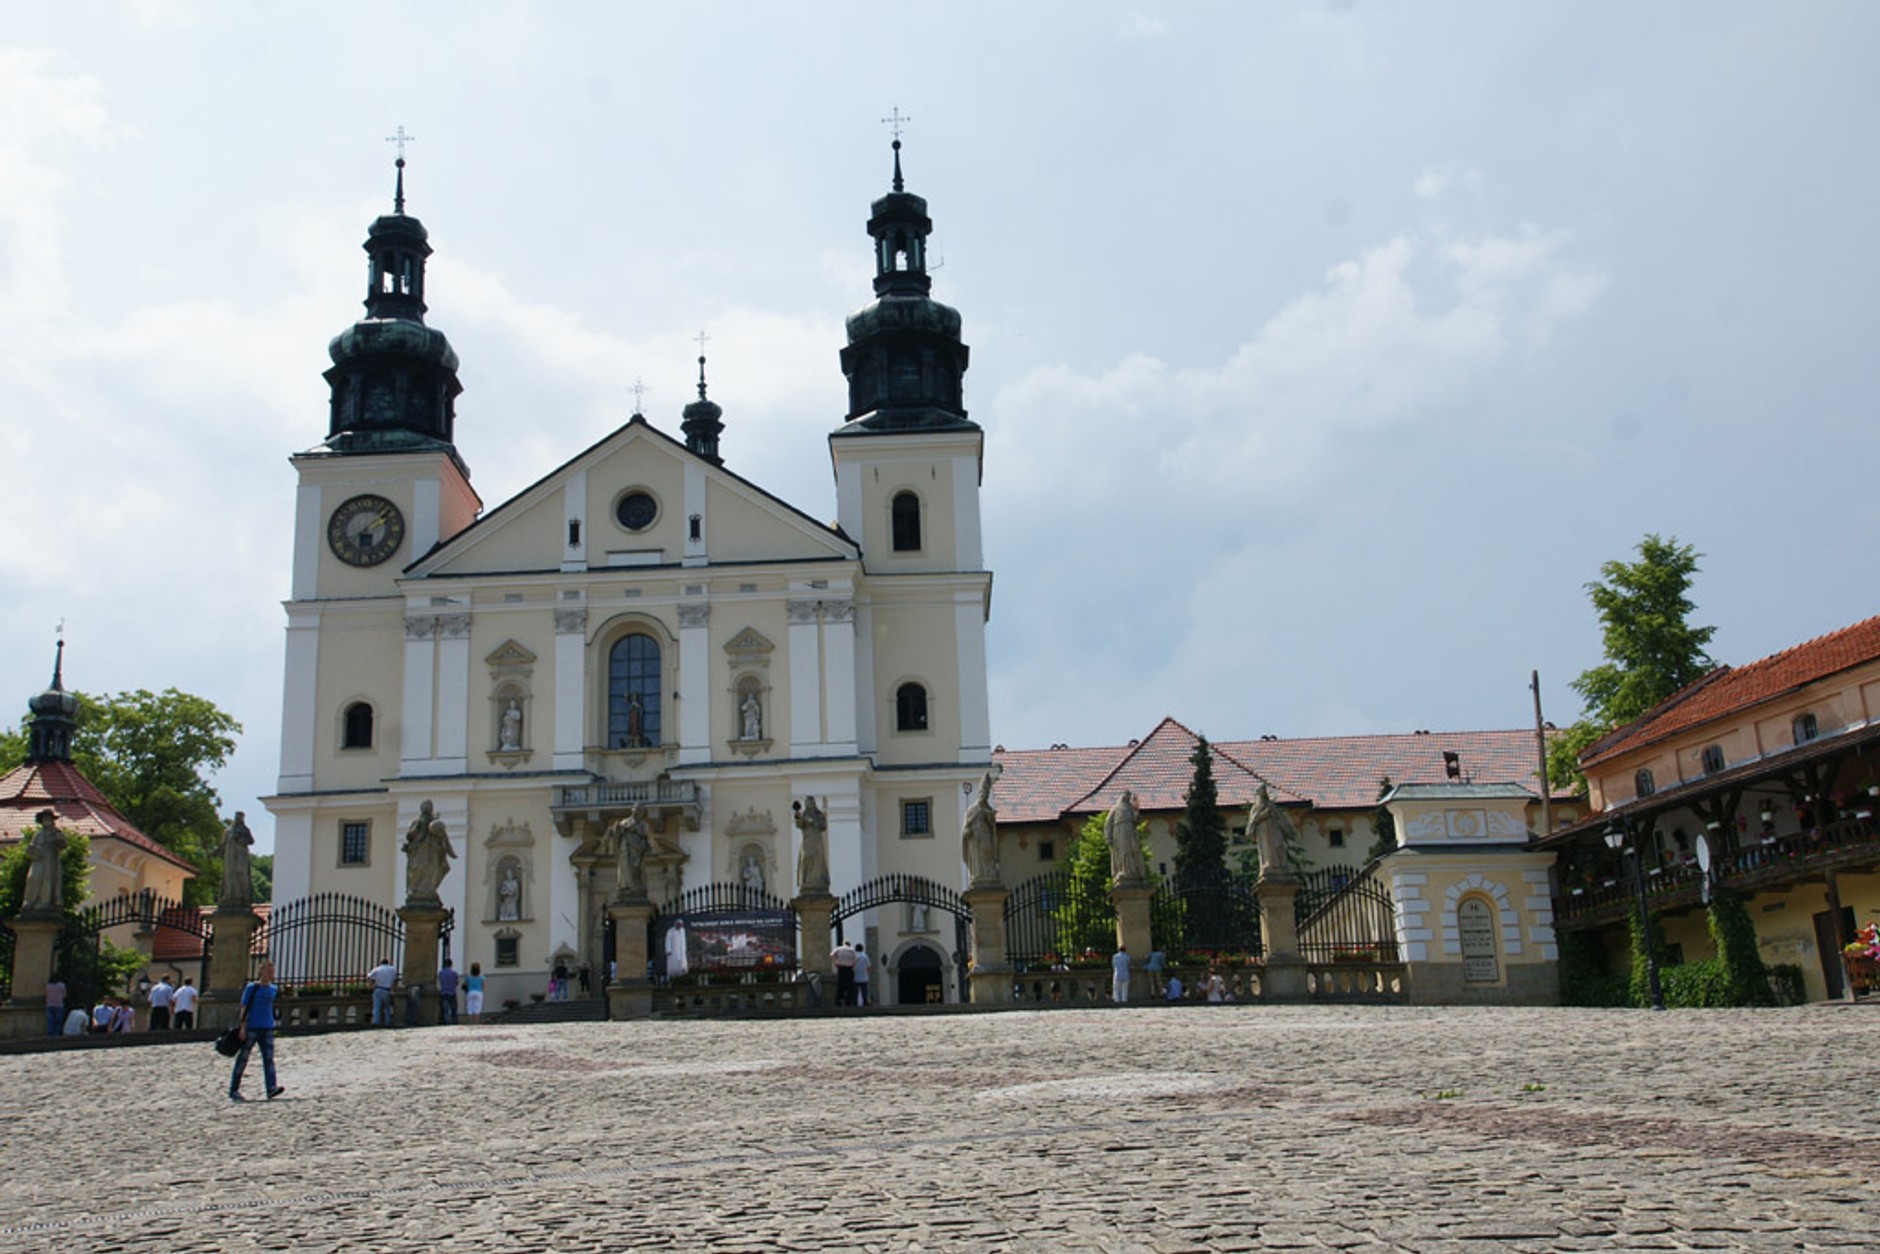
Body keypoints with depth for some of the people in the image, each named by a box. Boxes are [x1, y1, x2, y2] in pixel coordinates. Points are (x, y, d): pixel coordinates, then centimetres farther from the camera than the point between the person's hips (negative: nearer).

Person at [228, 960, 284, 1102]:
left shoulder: (273, 989, 12)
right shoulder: (252, 988, -4)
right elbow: (244, 1008, -6)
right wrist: (243, 1027, -13)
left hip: (267, 1029, 5)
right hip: (251, 1028, -4)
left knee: (269, 1058, -8)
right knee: (242, 1059, 2)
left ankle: (272, 1088, -18)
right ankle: (233, 1091, 10)